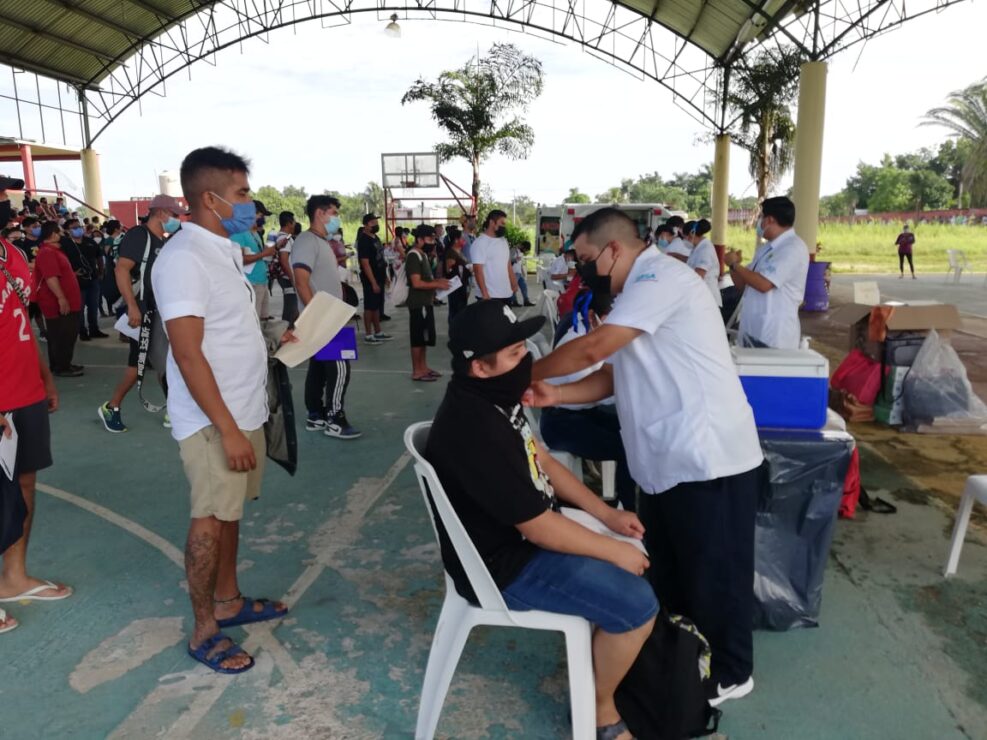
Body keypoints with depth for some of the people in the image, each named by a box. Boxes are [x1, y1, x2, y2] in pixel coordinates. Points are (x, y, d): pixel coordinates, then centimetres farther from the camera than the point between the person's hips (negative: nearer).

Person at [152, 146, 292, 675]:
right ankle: (204, 631, 17)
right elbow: (188, 354, -24)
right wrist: (227, 430, -24)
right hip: (212, 421, -9)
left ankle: (228, 601, 34)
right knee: (210, 520, 2)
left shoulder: (224, 250, 10)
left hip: (243, 411, 9)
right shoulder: (184, 258, -20)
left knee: (229, 512, 18)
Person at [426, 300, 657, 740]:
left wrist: (607, 515, 3)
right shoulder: (477, 430, -33)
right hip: (505, 565, -10)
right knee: (637, 605, -12)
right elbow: (540, 528, -27)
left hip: (527, 529, 10)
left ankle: (609, 655, 34)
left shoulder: (493, 397, -2)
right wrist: (615, 551, -13)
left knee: (629, 543, 16)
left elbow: (543, 462, 8)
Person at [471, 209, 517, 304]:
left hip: (506, 294, 8)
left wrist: (514, 282, 12)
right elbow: (478, 270, -17)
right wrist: (485, 293, -21)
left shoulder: (503, 241, 13)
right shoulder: (480, 243, -12)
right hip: (490, 296, -8)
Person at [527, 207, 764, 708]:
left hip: (707, 458, -10)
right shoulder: (638, 292, 16)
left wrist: (525, 374, -8)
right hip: (667, 460, 10)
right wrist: (553, 395, -3)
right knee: (667, 571, 22)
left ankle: (728, 673, 27)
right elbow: (613, 375, 12)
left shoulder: (661, 277, -16)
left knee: (713, 573, 7)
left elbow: (593, 349, -22)